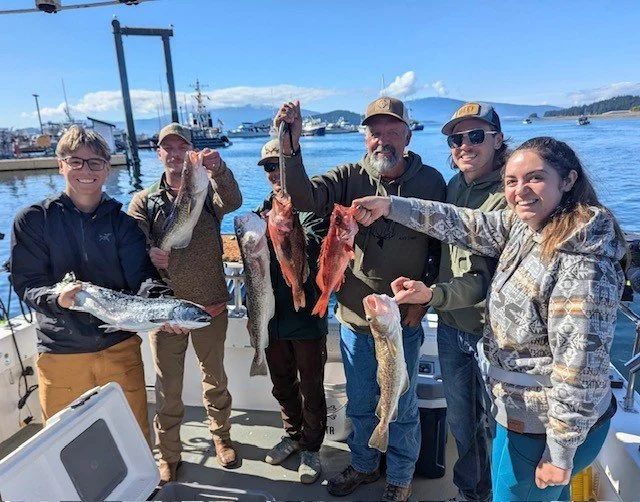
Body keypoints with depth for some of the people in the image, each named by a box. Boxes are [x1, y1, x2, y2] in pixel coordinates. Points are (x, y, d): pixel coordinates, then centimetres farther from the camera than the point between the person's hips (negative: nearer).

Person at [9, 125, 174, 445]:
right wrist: (56, 298, -27)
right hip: (59, 352, -1)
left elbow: (142, 276, -9)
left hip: (120, 346, 1)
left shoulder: (122, 222, 1)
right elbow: (26, 284, -5)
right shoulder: (32, 220, -3)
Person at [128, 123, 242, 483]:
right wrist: (148, 254, -35)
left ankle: (222, 437, 40)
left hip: (211, 306, 0)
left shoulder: (208, 191, 2)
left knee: (215, 379, 18)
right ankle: (169, 455, 30)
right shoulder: (145, 201, 3)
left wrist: (219, 169, -40)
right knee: (168, 388, 11)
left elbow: (233, 201, -21)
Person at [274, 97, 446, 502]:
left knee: (402, 407, 17)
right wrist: (291, 146, -35)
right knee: (360, 404, 21)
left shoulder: (430, 181, -7)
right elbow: (305, 198, -22)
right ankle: (364, 465, 47)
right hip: (354, 317, 2)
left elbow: (441, 245, 0)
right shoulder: (349, 177, -6)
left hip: (403, 321, -1)